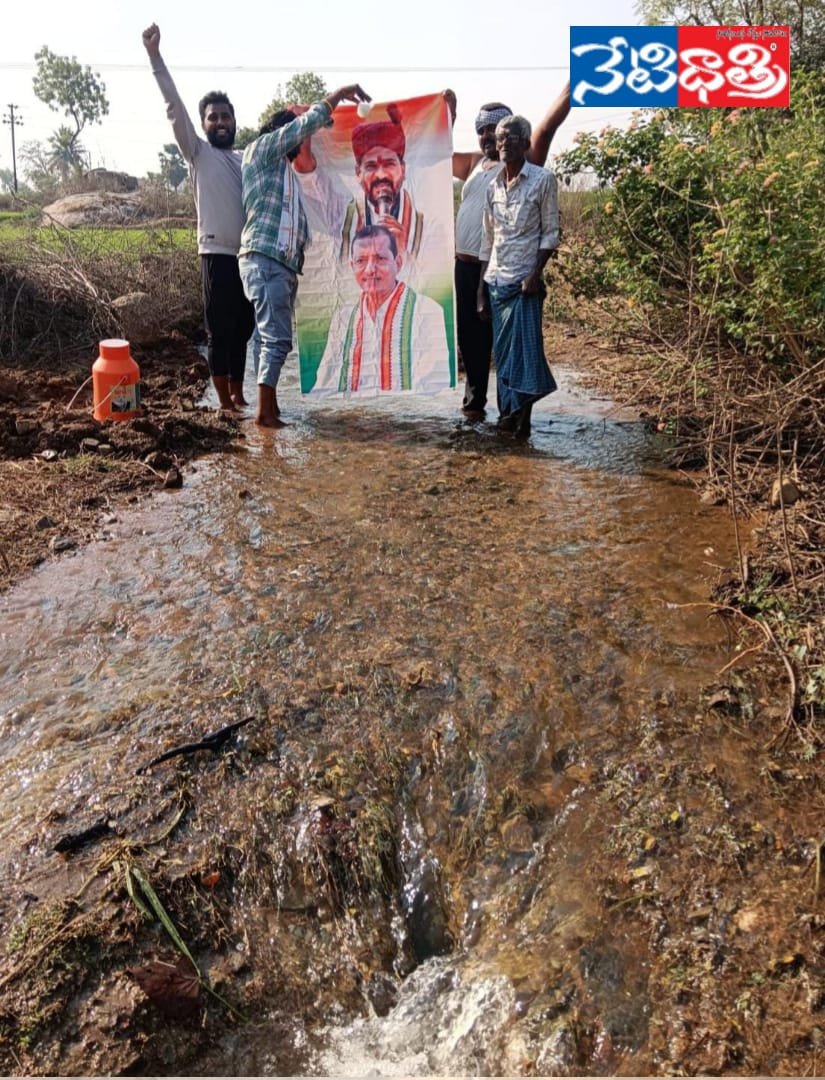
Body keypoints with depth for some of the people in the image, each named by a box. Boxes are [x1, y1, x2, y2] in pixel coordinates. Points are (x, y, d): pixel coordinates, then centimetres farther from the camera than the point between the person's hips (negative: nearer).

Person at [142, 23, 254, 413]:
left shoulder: (246, 158, 20)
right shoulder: (199, 153, 5)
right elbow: (175, 108, -5)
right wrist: (155, 56, -13)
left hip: (248, 254, 5)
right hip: (217, 254, -5)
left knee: (242, 329, 10)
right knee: (220, 331, -4)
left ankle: (238, 396, 20)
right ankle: (225, 403, 3)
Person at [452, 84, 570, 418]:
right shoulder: (474, 163, 19)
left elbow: (547, 127, -9)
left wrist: (574, 83, -14)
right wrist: (449, 110, 20)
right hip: (465, 264, 6)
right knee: (470, 336, 11)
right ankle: (474, 398, 23)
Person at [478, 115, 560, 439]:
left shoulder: (543, 179, -1)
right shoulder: (492, 187, 12)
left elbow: (550, 232, -2)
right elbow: (487, 241, 14)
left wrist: (536, 273, -14)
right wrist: (481, 290, 10)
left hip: (525, 281, -5)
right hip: (496, 282, 5)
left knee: (525, 348, -7)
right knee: (502, 352, 6)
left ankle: (521, 418, 0)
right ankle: (508, 415, 13)